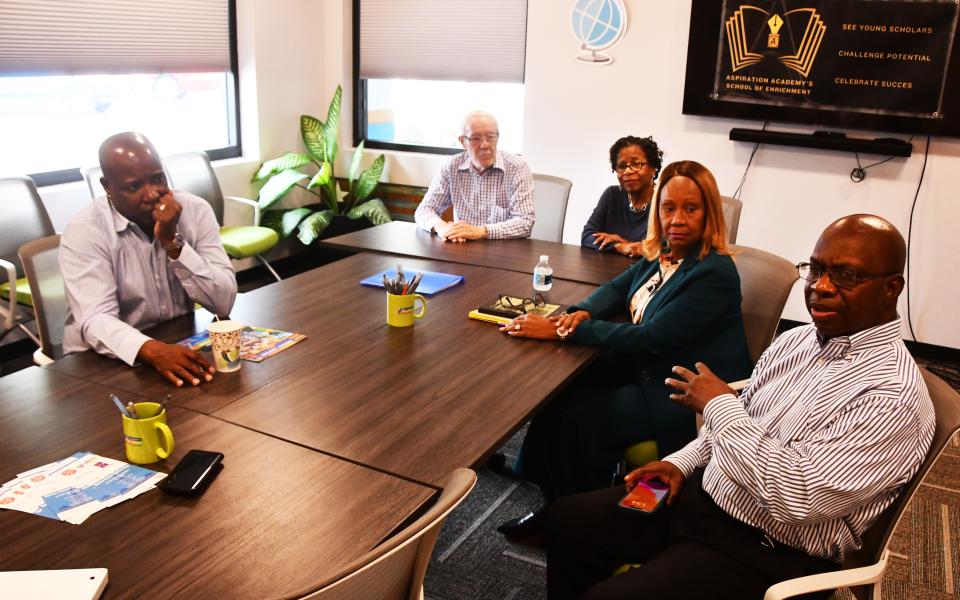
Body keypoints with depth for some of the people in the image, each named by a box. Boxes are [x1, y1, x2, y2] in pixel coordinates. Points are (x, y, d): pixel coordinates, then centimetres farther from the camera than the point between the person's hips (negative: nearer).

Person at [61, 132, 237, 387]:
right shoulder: (84, 230, -12)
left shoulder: (195, 210, -5)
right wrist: (153, 350, -42)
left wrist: (172, 242, -20)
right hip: (107, 362, -2)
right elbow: (95, 320, -24)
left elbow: (223, 302, -12)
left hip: (183, 347, 2)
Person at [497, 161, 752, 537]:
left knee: (579, 419, -17)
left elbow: (650, 339, -27)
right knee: (560, 393, -4)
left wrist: (562, 331, -27)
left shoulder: (714, 274, -23)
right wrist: (582, 313, -10)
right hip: (647, 370, 9)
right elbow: (619, 287, 15)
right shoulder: (665, 254, 3)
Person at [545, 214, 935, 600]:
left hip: (768, 555, -8)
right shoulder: (795, 341, 5)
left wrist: (718, 403, -19)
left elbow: (800, 493, -29)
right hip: (701, 496, 8)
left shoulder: (896, 396, -21)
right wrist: (681, 464, 1)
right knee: (568, 520, 5)